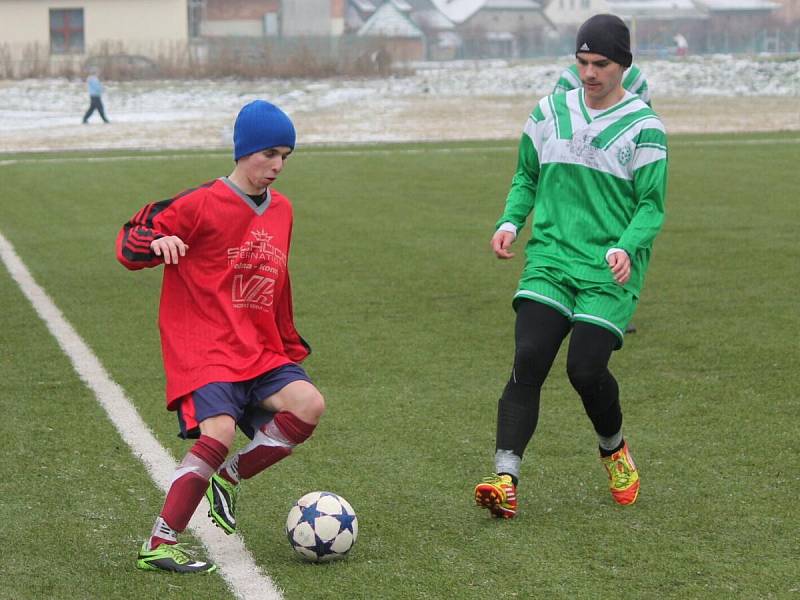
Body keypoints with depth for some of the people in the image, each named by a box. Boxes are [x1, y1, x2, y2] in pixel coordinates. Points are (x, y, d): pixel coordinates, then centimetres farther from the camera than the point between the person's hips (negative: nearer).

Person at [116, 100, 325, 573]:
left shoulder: (281, 210, 14)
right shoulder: (205, 204, -7)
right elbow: (129, 241, -6)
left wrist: (291, 348, 25)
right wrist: (157, 242, -28)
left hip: (259, 352, 6)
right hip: (205, 351, -6)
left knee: (308, 404, -18)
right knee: (219, 429, -27)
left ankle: (228, 478, 4)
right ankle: (160, 545, -17)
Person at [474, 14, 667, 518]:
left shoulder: (644, 126, -1)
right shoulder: (550, 111, 9)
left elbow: (652, 205, -3)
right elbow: (526, 177, 19)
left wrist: (627, 248, -21)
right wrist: (510, 222, 1)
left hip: (611, 270, -2)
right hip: (550, 258, 3)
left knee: (586, 368, -12)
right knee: (529, 362, -13)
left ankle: (615, 450, 20)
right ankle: (506, 480, -16)